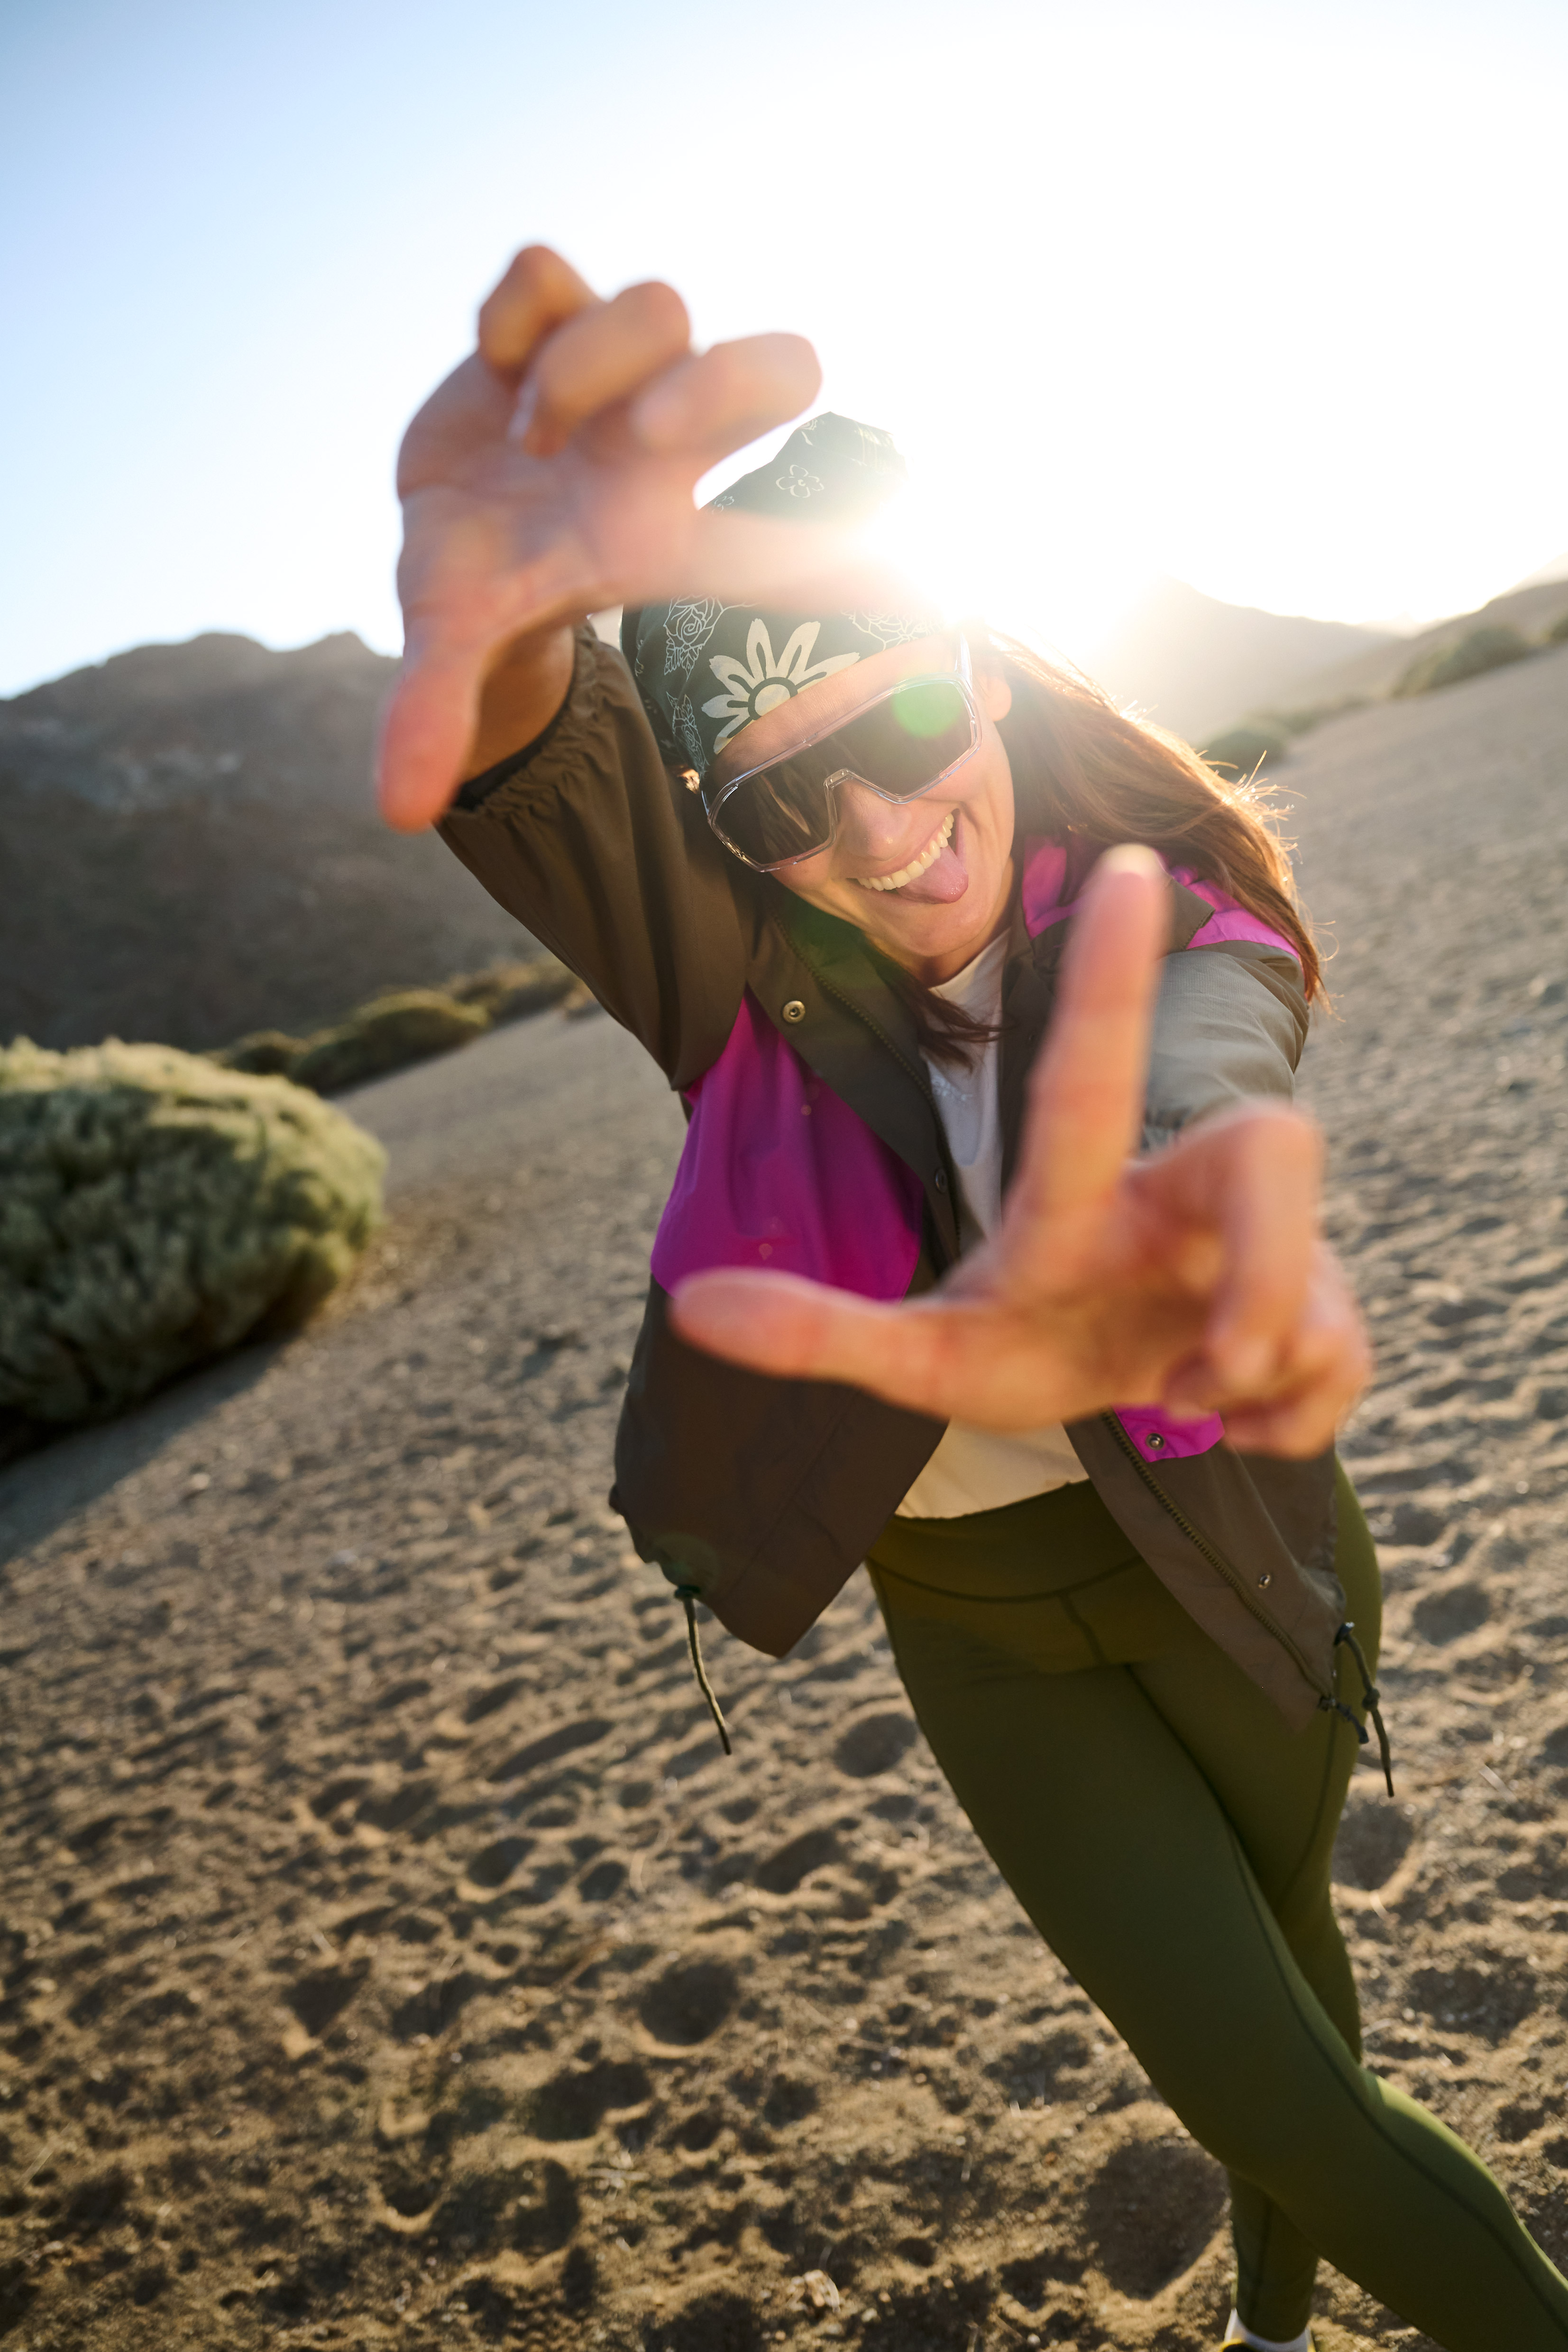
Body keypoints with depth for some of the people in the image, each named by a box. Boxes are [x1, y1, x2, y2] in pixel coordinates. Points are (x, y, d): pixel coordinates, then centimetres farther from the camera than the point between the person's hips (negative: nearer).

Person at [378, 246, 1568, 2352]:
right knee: (1260, 2078, 6)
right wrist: (499, 618, -64)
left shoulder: (1182, 945, -21)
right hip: (975, 1624, 0)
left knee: (1279, 1939, 23)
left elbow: (1191, 1096, -46)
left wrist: (1109, 1281, -72)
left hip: (1214, 1552, 0)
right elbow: (537, 765, -38)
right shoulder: (739, 974, -18)